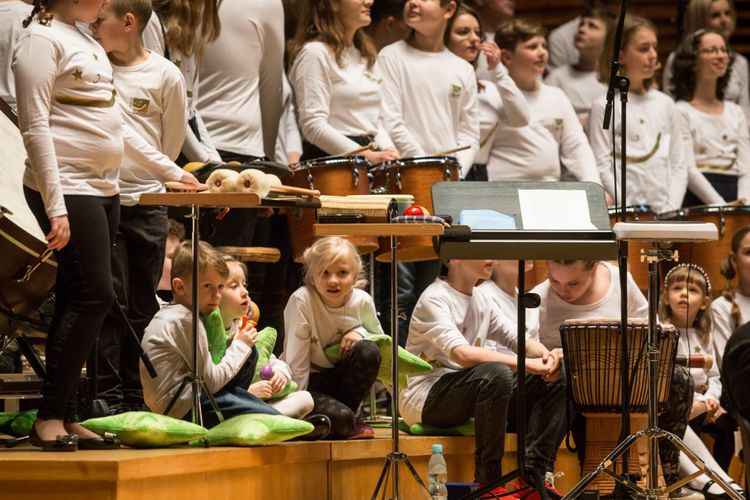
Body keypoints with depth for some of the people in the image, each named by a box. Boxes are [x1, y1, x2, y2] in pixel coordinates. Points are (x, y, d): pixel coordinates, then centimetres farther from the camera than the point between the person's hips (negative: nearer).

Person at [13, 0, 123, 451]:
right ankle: (50, 417, -8)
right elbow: (36, 126, -15)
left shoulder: (86, 41, 17)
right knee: (95, 295, -13)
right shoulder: (41, 38, -10)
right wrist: (55, 207, -20)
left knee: (79, 300, 7)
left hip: (103, 189, 9)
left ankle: (67, 418, 9)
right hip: (68, 189, -9)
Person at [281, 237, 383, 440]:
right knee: (339, 419, -33)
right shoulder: (301, 300, -20)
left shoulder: (362, 301, -8)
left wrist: (360, 333, -13)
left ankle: (349, 413, -4)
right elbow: (296, 360, -16)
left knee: (368, 351, -25)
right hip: (309, 381, -5)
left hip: (340, 375, 5)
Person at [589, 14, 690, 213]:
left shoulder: (665, 104, 13)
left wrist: (672, 209, -3)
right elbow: (602, 167, -6)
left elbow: (679, 164, 12)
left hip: (664, 211, 4)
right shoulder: (605, 107, -1)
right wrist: (630, 209, -14)